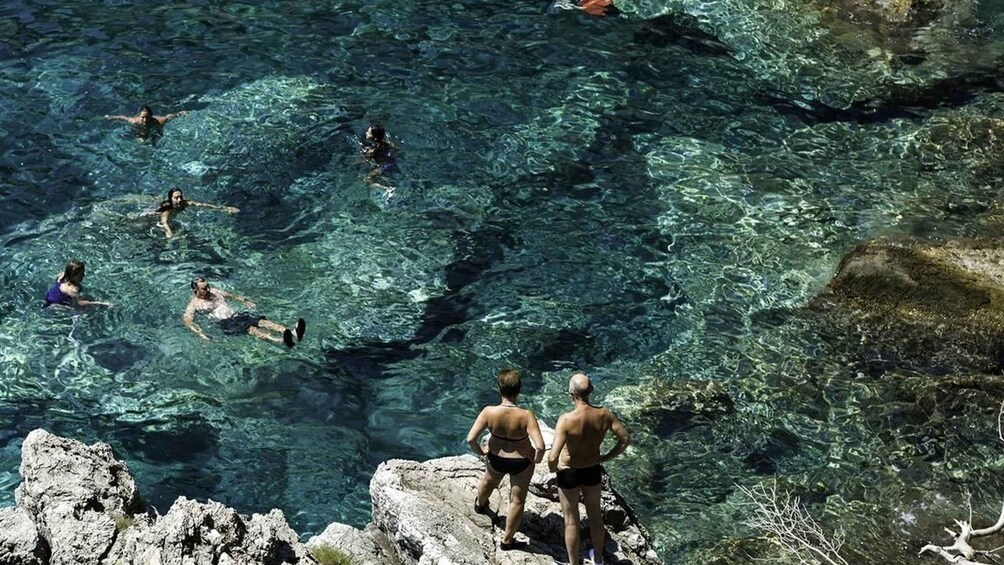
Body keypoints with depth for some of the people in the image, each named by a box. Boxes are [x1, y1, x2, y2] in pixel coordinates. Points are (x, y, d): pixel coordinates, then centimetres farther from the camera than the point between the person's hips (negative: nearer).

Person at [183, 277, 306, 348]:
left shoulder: (215, 292, 21)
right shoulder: (194, 304, 2)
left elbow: (231, 295, 35)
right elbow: (188, 320, -11)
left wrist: (245, 301, 20)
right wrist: (200, 334, -27)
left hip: (237, 315, 7)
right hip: (226, 323, -7)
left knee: (262, 322, -18)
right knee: (251, 329, -33)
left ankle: (293, 333, -41)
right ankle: (282, 341, -60)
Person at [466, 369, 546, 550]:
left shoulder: (489, 412, -27)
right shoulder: (526, 416, -32)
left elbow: (470, 439, -24)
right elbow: (540, 447, -36)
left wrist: (480, 452, -2)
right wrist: (537, 459, -13)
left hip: (496, 458, 3)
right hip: (521, 463, -3)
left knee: (488, 482, 37)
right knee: (517, 500, 21)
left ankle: (480, 504, 68)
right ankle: (507, 540, 35)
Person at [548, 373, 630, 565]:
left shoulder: (566, 420, -33)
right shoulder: (604, 414, -20)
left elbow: (553, 457, -35)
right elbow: (625, 439, -9)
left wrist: (553, 467, -12)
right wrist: (606, 458, 5)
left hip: (569, 473, -4)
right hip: (593, 470, 4)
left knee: (571, 520, 17)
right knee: (595, 514, 27)